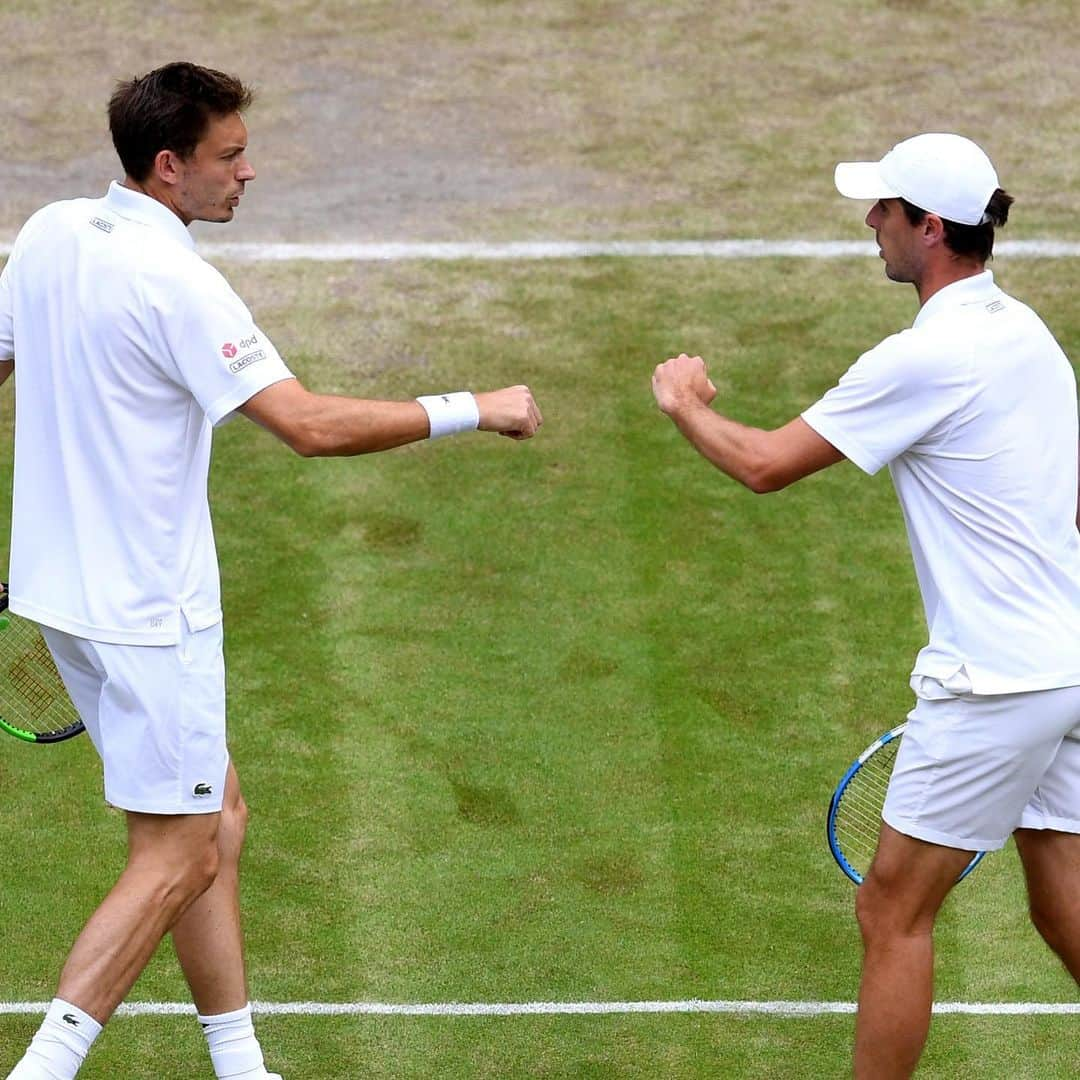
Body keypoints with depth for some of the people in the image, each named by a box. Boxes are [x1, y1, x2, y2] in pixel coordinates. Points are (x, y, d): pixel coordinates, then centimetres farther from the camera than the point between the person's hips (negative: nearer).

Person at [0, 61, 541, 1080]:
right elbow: (313, 425, -27)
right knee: (176, 860, -2)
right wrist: (474, 410, -19)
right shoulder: (171, 281, -22)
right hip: (146, 612, -9)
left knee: (216, 817, 16)